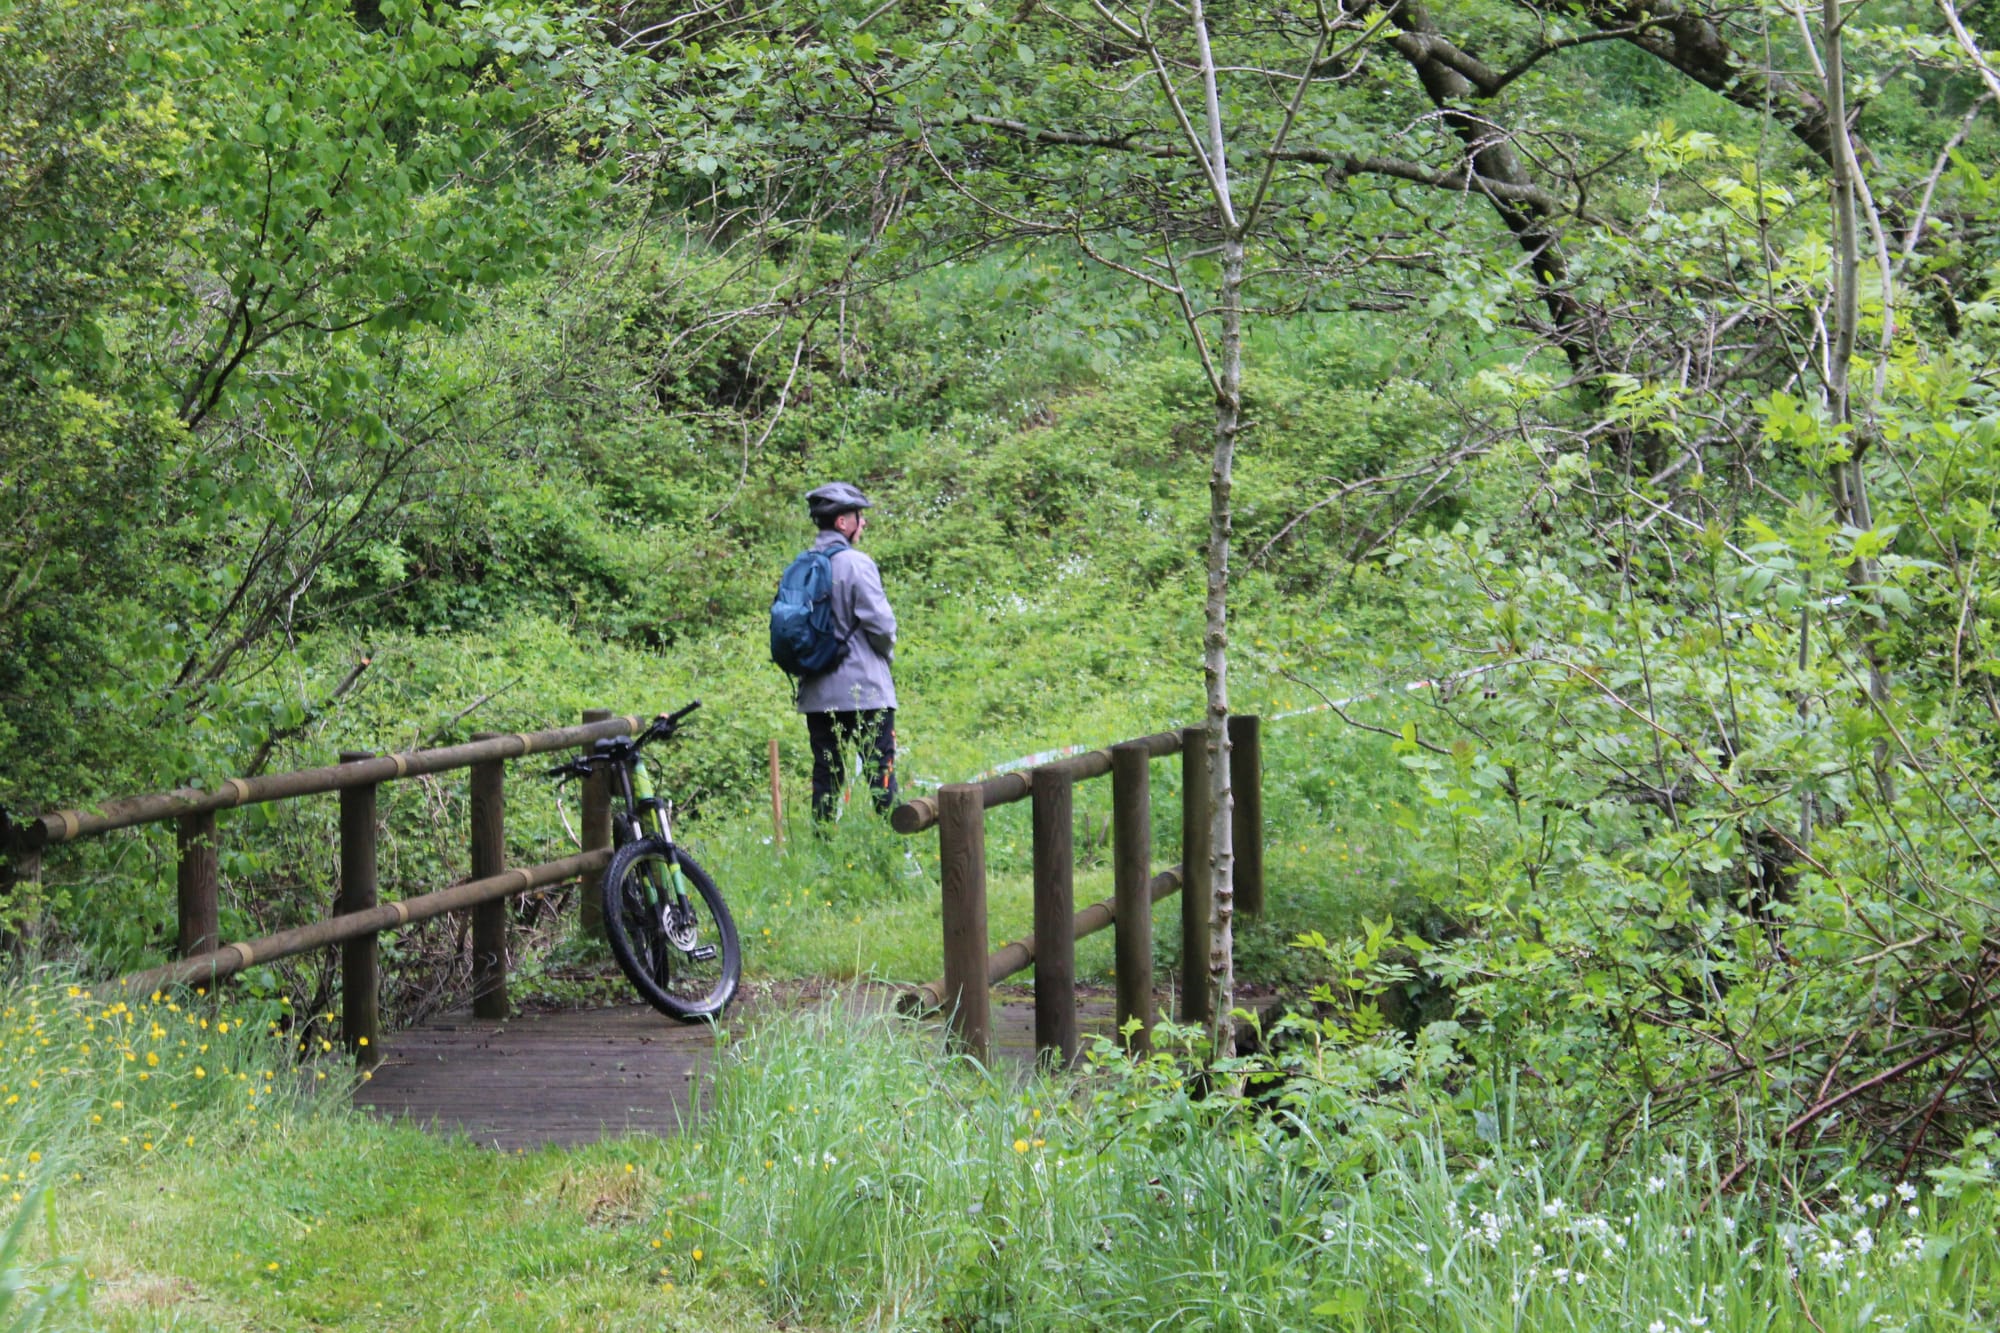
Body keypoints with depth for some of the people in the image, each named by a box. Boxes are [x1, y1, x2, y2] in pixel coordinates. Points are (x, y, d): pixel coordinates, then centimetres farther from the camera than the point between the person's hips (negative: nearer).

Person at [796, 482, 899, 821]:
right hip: (864, 689, -6)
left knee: (825, 776, 9)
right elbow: (880, 622, -14)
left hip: (816, 693, 6)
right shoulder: (855, 564, -12)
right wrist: (887, 653, 5)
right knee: (881, 772, -2)